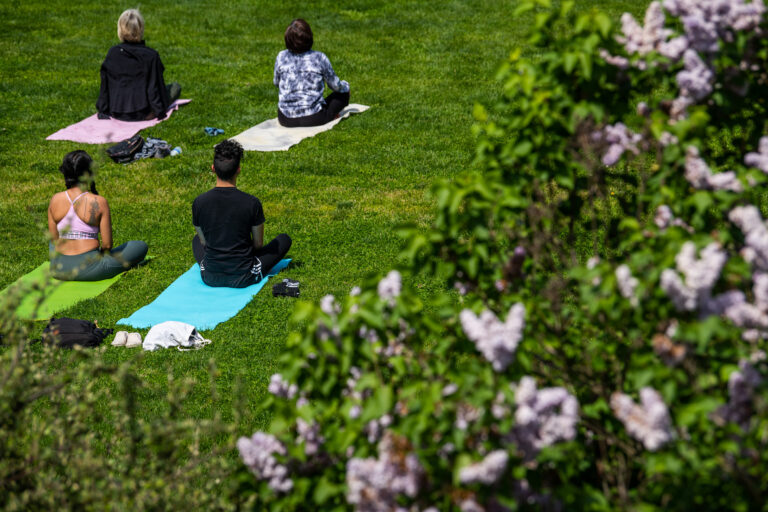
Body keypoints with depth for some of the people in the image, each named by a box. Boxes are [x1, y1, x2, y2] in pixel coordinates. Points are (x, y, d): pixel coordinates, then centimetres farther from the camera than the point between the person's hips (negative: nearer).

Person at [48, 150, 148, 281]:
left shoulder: (55, 200, -4)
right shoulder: (99, 202, -15)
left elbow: (54, 239, 5)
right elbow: (107, 244, -10)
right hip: (88, 269, -3)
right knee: (140, 246, 12)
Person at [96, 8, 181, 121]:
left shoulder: (112, 53, -11)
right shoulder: (151, 56, -21)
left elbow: (105, 85, -3)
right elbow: (155, 86, -15)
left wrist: (103, 110, 7)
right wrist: (160, 111, -3)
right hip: (144, 114, -1)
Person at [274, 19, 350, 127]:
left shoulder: (281, 57, -6)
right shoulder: (319, 58, -12)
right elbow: (335, 85, 0)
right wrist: (344, 84, 25)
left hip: (286, 120, 4)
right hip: (313, 118, -3)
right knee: (344, 91, 17)